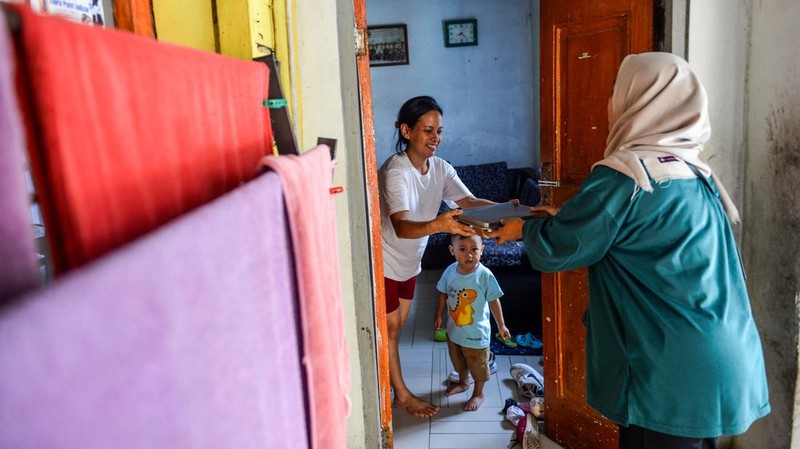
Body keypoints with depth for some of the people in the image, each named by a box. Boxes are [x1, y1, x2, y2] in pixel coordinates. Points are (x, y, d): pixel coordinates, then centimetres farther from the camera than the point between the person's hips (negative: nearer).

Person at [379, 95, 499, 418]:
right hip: (384, 261, -7)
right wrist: (437, 225, -62)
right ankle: (402, 395, 20)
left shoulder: (440, 168, -6)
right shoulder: (395, 171, -29)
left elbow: (468, 201, -18)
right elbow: (401, 226, -42)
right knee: (389, 327, 6)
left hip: (410, 260, 7)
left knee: (397, 324, 18)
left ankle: (387, 379, 37)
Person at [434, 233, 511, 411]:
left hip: (476, 333, -4)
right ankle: (463, 383, 54)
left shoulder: (485, 275, -23)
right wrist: (438, 316, 10)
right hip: (454, 329, 4)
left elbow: (494, 301, -13)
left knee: (478, 365, 16)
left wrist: (501, 326, -5)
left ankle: (478, 393, 40)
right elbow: (443, 294, 4)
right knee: (458, 360, 27)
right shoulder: (450, 271, -12)